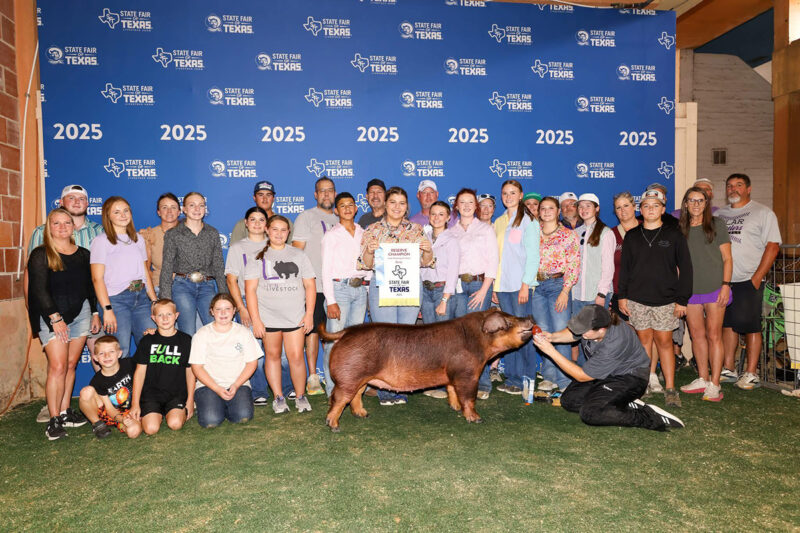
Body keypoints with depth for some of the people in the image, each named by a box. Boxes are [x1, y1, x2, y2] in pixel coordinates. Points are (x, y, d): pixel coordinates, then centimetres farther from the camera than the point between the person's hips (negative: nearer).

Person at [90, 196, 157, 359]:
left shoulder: (138, 239, 16)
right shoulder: (102, 241, -1)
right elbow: (97, 278, -7)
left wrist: (155, 302, 10)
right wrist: (107, 309, -16)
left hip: (141, 298, 5)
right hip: (116, 299, -5)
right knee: (121, 352, -7)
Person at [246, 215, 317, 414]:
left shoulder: (299, 255, 11)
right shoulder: (258, 257, 6)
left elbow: (310, 286, 9)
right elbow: (250, 290, 0)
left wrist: (309, 314, 1)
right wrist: (255, 319, -7)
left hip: (295, 316, 0)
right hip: (268, 317, 0)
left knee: (296, 356, -4)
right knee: (272, 355, 6)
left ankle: (300, 397, 12)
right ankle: (278, 398, 18)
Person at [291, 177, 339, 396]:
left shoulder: (339, 219, 17)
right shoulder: (306, 217, 2)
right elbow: (296, 250, -4)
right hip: (314, 285, -5)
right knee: (313, 329, -3)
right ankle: (313, 378, 4)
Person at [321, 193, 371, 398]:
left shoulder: (363, 234, 14)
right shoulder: (332, 236, 2)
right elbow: (326, 271, -3)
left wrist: (368, 289, 8)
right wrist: (331, 301, -10)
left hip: (360, 289, 4)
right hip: (339, 288, -4)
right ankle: (332, 388, 1)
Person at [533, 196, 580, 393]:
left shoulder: (568, 235, 1)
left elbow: (574, 266, -5)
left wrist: (565, 291, -13)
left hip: (558, 285, -4)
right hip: (537, 286, 4)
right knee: (543, 333, 6)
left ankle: (564, 381, -1)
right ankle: (549, 377, 15)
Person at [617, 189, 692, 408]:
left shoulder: (674, 235, 2)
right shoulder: (632, 236, 9)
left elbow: (685, 268, 1)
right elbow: (624, 267, 12)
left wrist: (682, 299, -4)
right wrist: (622, 295, 6)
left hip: (665, 299, -2)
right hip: (637, 299, 2)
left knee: (664, 341, -2)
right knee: (644, 339, 6)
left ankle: (670, 389, 3)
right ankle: (647, 381, 16)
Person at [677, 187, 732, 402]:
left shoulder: (717, 225, 2)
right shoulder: (680, 229, 10)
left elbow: (727, 258, 1)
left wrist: (726, 284, -9)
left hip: (714, 289, -3)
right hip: (689, 290, 3)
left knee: (713, 335, -4)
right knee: (697, 335, 9)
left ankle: (714, 384, 1)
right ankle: (703, 379, 20)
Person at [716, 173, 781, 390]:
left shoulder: (763, 213, 0)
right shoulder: (719, 214, 14)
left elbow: (772, 246, -7)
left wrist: (757, 278, -14)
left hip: (748, 281, -5)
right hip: (723, 280, 5)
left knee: (750, 327, -1)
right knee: (728, 325, 9)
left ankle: (751, 374, 7)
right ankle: (728, 370, 18)